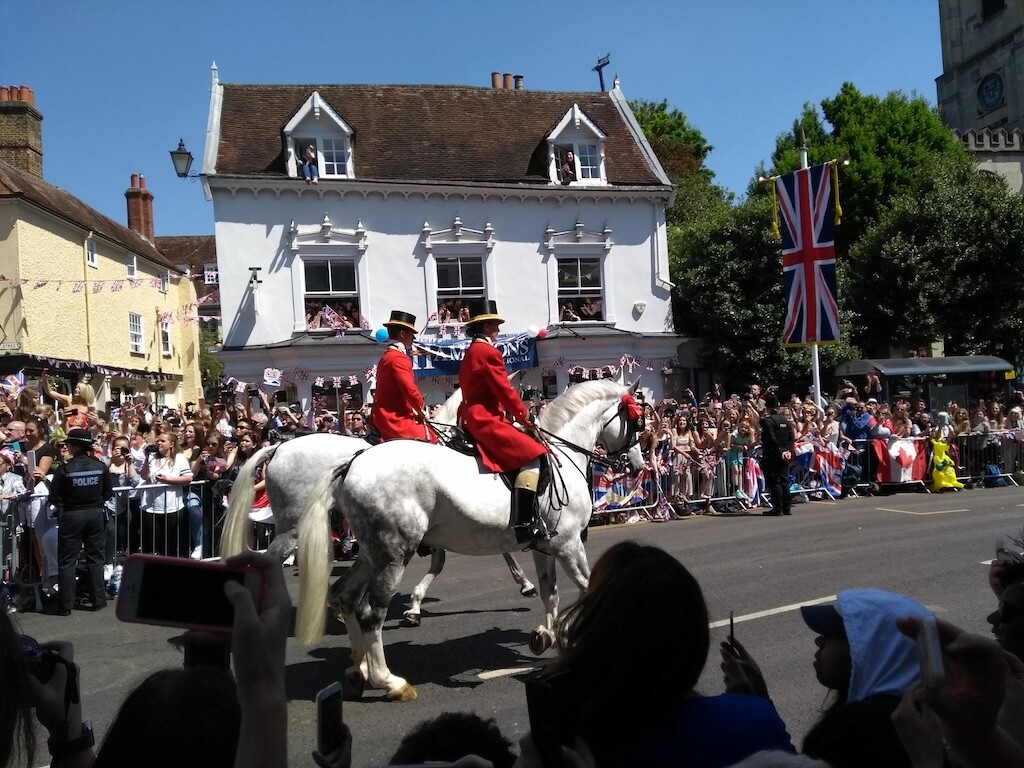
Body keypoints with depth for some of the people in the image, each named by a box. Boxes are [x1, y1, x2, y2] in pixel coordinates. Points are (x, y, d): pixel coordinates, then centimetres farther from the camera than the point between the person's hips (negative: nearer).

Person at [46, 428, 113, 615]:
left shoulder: (64, 469, -13)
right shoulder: (100, 466, -5)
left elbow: (54, 498, -8)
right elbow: (108, 493, 1)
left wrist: (68, 499, 11)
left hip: (72, 516, -3)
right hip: (96, 514, 3)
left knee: (67, 561, 7)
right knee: (95, 557, 13)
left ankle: (65, 605, 10)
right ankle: (98, 600, 18)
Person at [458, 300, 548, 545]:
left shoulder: (470, 353, 19)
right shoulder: (489, 352, -11)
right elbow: (505, 391, -14)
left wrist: (515, 415, 17)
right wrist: (525, 416, -1)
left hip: (473, 420, 11)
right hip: (486, 420, -11)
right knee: (533, 456, -19)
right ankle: (524, 525, -28)